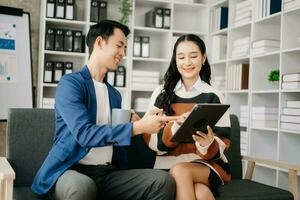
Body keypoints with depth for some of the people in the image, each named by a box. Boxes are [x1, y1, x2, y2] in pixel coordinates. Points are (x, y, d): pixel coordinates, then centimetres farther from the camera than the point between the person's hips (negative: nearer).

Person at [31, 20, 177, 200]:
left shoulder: (114, 94, 18)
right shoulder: (70, 83, -4)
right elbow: (84, 134, -18)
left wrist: (143, 123, 2)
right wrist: (137, 127, -19)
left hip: (109, 173, 6)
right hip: (72, 170, -5)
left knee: (164, 181, -20)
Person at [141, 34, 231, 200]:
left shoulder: (214, 96, 4)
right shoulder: (161, 93, 6)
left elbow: (222, 143, 2)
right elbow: (151, 140, -1)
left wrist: (208, 144, -22)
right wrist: (175, 127, -21)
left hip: (207, 165, 1)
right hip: (168, 163, -1)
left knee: (180, 170, -33)